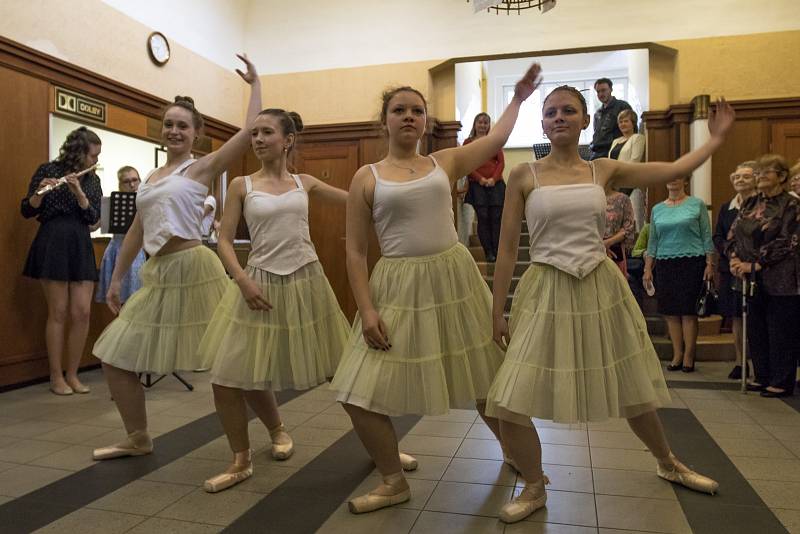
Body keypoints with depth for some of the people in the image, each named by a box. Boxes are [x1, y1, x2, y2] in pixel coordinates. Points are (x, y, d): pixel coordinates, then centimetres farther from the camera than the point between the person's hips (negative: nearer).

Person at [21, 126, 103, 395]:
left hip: (81, 246, 4)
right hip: (52, 244, -4)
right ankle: (56, 377, 9)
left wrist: (79, 193, -16)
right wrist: (39, 193, -22)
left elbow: (94, 217, 0)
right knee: (58, 312, -2)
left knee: (82, 312, -1)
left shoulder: (92, 180, 11)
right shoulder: (48, 170, 0)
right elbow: (27, 211, -3)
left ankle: (72, 374, 12)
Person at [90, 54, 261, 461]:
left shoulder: (201, 168, -2)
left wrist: (255, 84, -2)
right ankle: (138, 440, 26)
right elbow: (137, 231, 20)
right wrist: (116, 279, 20)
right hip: (158, 275, 8)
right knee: (114, 356, 10)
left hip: (192, 269, -8)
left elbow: (250, 131, -10)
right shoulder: (151, 177, 18)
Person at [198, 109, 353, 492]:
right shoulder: (242, 186, 3)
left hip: (305, 282, 0)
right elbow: (224, 240, 0)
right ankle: (241, 462, 25)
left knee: (339, 368, 8)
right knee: (229, 376, 0)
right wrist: (242, 280, -14)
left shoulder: (305, 183, 7)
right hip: (260, 285, 0)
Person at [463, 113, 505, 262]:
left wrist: (494, 178, -9)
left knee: (496, 217, -3)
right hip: (477, 185, -1)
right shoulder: (468, 142, 8)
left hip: (495, 183, 1)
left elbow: (501, 162, 6)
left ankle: (497, 252, 1)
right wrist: (480, 178, -10)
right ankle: (488, 252, 2)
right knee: (482, 217, -3)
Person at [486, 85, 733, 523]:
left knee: (633, 389, 19)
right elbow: (507, 248, -2)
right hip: (547, 293, -2)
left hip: (601, 289, 3)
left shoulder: (604, 171, 5)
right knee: (509, 404, -9)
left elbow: (674, 170, 12)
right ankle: (535, 488, 18)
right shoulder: (524, 176, -3)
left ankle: (668, 464, 49)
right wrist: (496, 311, -3)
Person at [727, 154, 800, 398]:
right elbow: (733, 234, 9)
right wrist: (735, 259, -8)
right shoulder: (749, 204, 11)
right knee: (755, 329, 12)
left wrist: (755, 264, -17)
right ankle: (762, 376, 25)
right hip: (752, 280, 6)